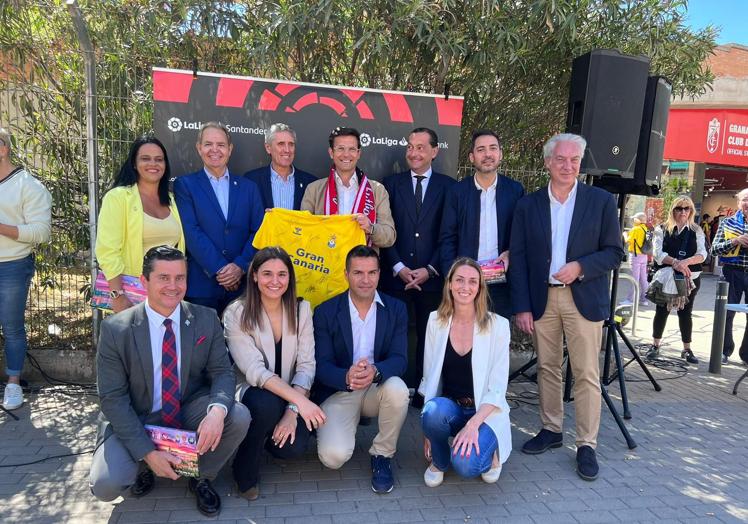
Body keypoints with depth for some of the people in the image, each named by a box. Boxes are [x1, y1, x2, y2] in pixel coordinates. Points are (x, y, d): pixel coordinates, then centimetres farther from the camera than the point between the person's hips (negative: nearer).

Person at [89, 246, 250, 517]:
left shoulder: (206, 319, -7)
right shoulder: (115, 329, -13)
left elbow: (222, 372, -6)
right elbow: (113, 397, -12)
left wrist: (217, 410, -31)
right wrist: (147, 452, -19)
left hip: (191, 414, 2)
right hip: (134, 421, -1)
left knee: (239, 416, -25)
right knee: (105, 485, -23)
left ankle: (202, 478, 5)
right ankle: (144, 467, 15)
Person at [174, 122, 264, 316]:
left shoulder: (249, 187, 12)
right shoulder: (185, 185, 5)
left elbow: (258, 232, 4)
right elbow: (191, 232, -6)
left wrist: (240, 266, -10)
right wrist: (220, 269, -13)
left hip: (242, 284, 2)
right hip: (201, 285, -2)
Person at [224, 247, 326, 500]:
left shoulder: (302, 309, -1)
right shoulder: (236, 314, -12)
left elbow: (306, 365, -6)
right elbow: (254, 370, -21)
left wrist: (293, 410, -21)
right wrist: (299, 400, -33)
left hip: (291, 396, 3)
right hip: (251, 392, -2)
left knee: (293, 447, -23)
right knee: (267, 404, -36)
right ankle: (246, 470, -6)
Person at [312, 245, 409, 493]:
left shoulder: (396, 309, -1)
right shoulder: (325, 312, -5)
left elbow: (399, 359, -11)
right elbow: (322, 365, -10)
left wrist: (375, 371, -35)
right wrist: (347, 377, -34)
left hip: (378, 389, 2)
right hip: (338, 392, -1)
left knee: (397, 388, -34)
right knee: (333, 456, -24)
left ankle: (382, 454, -7)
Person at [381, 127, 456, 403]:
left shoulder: (447, 186, 6)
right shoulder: (391, 183, 9)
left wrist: (430, 269, -7)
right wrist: (399, 267, -6)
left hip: (432, 277, 0)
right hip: (396, 276, 1)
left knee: (429, 338, 5)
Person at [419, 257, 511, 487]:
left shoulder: (497, 325, -9)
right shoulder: (436, 321, 0)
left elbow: (497, 389, -10)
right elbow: (429, 377, 3)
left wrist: (472, 424, -24)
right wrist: (428, 427, -5)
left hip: (485, 413, -2)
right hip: (447, 407, 2)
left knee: (465, 464, -29)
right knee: (434, 411, -33)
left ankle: (489, 452, 9)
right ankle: (439, 461, 0)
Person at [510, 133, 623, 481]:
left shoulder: (601, 201, 1)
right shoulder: (528, 205, 4)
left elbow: (614, 252, 2)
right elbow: (518, 259, 2)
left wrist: (581, 267, -17)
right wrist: (522, 307, -4)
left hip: (583, 299, -2)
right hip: (541, 300, 2)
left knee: (586, 374, 1)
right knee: (546, 368, 11)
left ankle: (586, 445, 12)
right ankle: (551, 430, 26)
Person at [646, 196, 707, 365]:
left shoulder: (696, 231, 6)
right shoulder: (662, 229, 2)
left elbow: (702, 254, -6)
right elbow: (658, 253, -10)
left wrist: (685, 262, -25)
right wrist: (675, 262, -27)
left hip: (690, 278, 1)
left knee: (685, 313, 7)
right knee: (662, 311, 4)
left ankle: (687, 349, 17)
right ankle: (655, 346, 15)